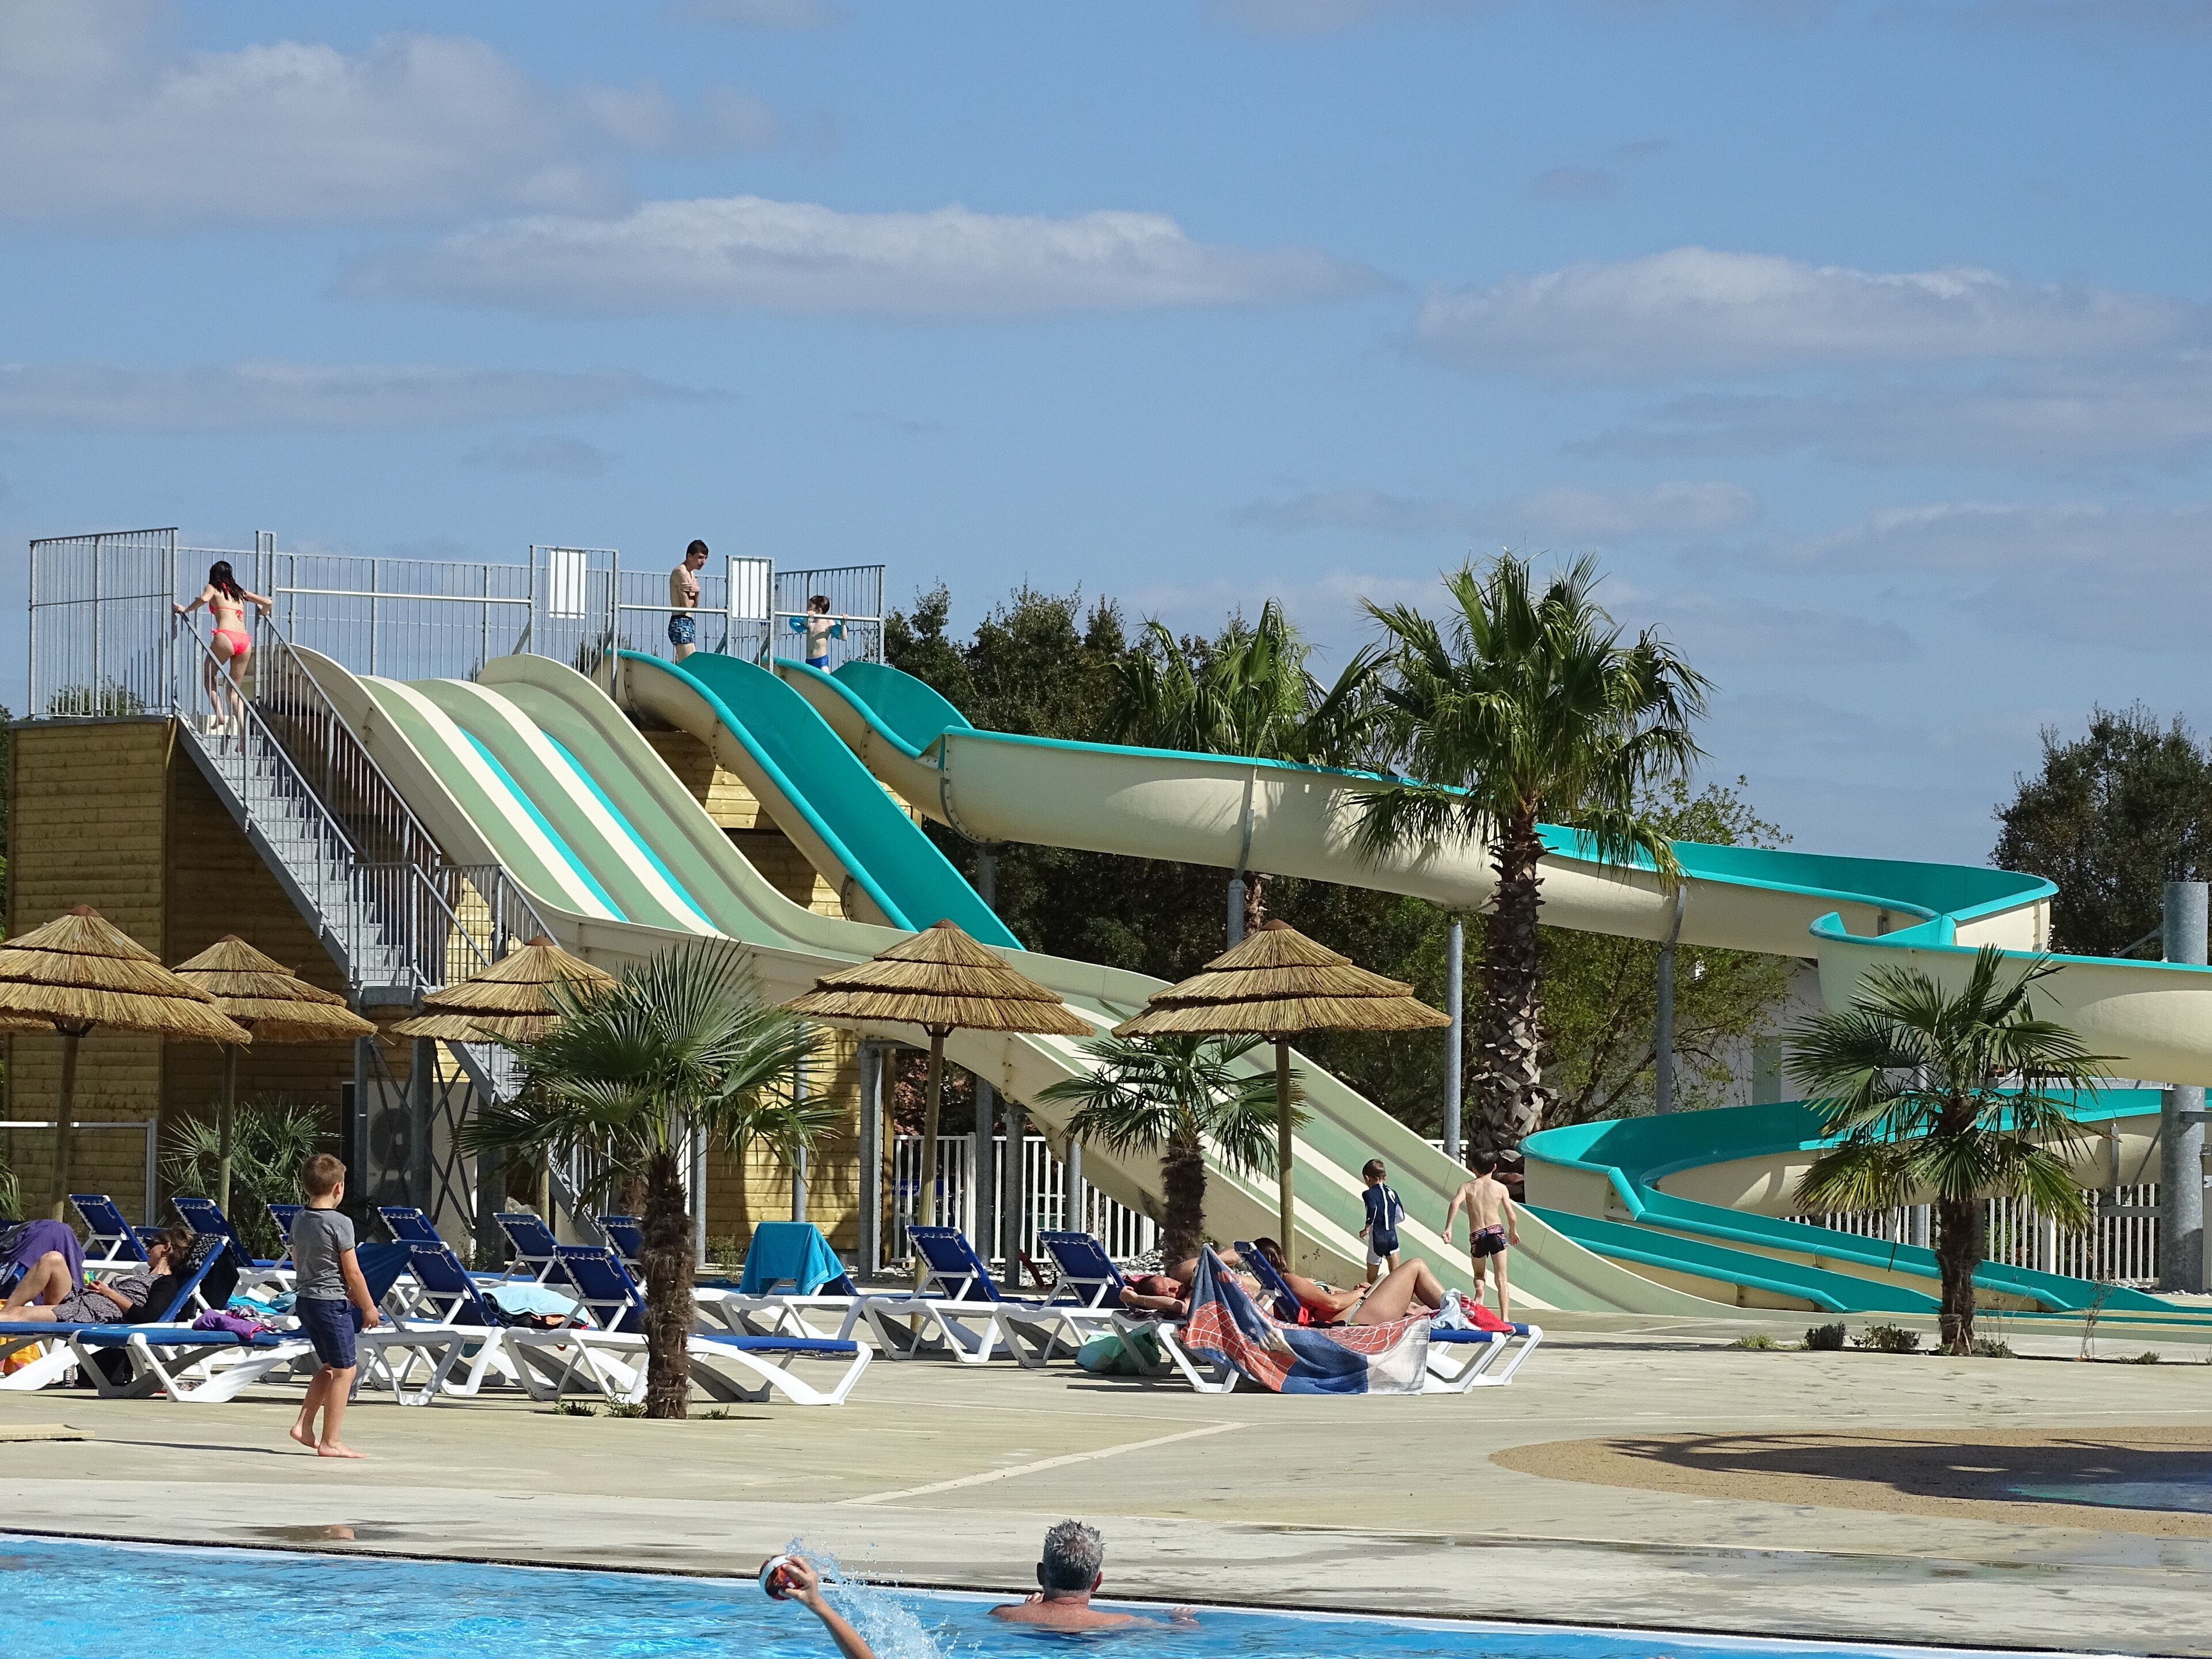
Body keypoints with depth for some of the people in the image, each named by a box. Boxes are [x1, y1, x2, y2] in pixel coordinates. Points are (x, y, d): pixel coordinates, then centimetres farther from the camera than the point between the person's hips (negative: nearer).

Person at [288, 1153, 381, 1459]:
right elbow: (352, 1272, -14)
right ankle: (330, 1442, -1)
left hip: (305, 1300, 8)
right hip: (332, 1302, -8)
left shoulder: (298, 1221, 8)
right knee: (344, 1370, 0)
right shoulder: (340, 1223, -15)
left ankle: (304, 1425, 13)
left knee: (330, 1367, 20)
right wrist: (368, 1307, -2)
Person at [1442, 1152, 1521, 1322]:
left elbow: (1455, 1203, -12)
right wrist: (1514, 1231, 27)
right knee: (1501, 1279, -1)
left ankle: (1479, 1288, -11)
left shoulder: (1467, 1187, 7)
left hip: (1476, 1236, 1)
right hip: (1496, 1231, -1)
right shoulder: (1500, 1188, 6)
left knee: (1479, 1274, 23)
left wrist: (1448, 1228, -18)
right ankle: (1505, 1318, -11)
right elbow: (1511, 1215, 7)